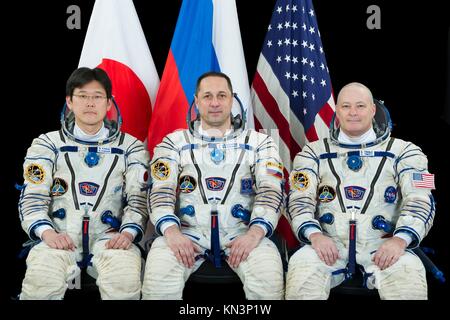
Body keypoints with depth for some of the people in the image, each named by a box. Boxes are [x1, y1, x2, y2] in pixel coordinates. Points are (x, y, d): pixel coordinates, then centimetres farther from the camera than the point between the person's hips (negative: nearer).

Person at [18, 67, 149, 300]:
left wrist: (128, 232, -14)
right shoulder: (48, 144, 13)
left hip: (109, 237, 0)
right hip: (59, 237, 0)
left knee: (125, 281, -34)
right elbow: (32, 197, 4)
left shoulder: (130, 147, 14)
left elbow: (139, 198, 6)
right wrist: (47, 232, -16)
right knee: (42, 280, -33)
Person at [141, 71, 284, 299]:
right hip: (188, 231, 0)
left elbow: (270, 192, 1)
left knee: (269, 279, -29)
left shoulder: (259, 142, 12)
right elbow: (161, 192, 2)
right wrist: (171, 231, -18)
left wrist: (255, 232, -18)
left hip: (241, 232, 0)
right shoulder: (174, 142, 13)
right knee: (158, 279, -30)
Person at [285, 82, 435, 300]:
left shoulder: (403, 151, 12)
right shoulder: (314, 152, 14)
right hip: (329, 242, 1)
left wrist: (401, 239, -17)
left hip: (381, 243, 0)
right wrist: (314, 235, -15)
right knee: (301, 270, -31)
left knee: (408, 274, -32)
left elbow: (420, 201, 2)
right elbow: (299, 200, 5)